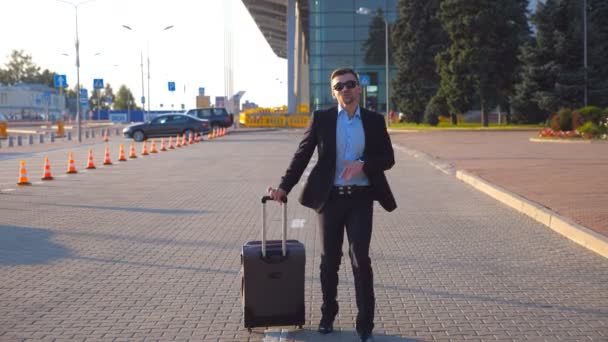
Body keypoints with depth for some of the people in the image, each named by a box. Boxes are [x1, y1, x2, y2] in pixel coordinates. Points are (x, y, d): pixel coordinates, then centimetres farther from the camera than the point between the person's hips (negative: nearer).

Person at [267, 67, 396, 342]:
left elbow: (388, 158, 3)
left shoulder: (374, 120, 3)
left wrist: (363, 165, -17)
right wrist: (284, 186, -6)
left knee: (360, 258, -7)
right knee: (329, 259, 9)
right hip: (330, 197, 1)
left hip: (361, 198, 0)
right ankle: (328, 314, 26)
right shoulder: (321, 118, 1)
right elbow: (302, 155, 2)